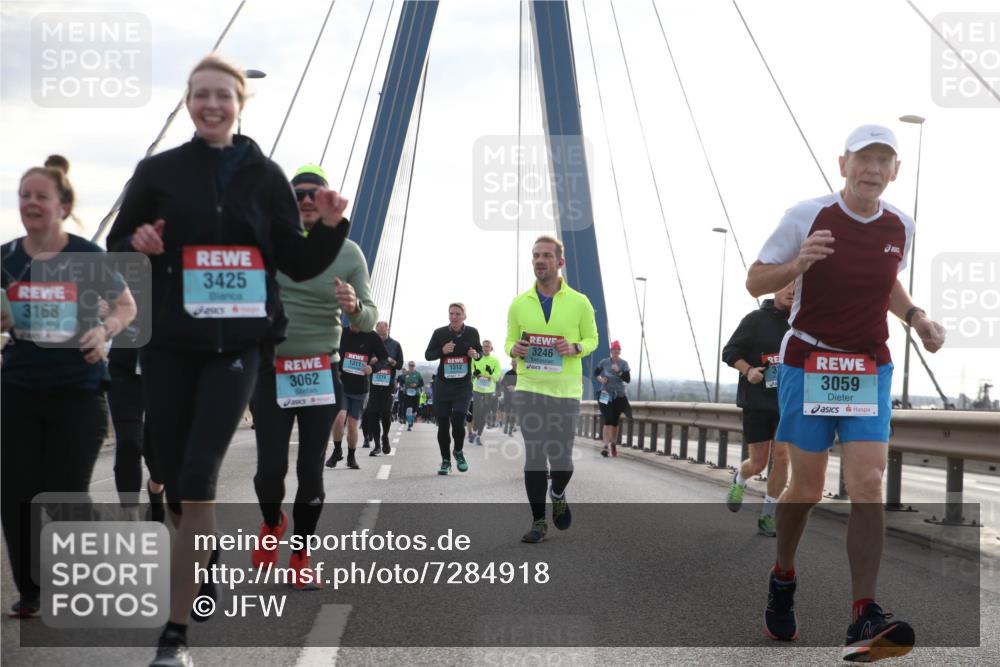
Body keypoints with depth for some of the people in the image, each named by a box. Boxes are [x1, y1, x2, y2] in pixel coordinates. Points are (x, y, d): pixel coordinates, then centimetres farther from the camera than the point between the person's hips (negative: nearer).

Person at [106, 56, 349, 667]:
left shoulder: (265, 176, 5)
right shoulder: (158, 171, 4)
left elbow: (298, 264, 8)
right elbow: (117, 248, 10)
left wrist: (331, 227, -10)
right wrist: (138, 244, -12)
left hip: (237, 345, -2)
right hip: (169, 344, 2)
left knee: (198, 476, -14)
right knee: (175, 475, 8)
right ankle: (207, 566, 40)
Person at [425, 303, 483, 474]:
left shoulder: (472, 332, 0)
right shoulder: (440, 333, -3)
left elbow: (479, 351, 15)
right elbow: (428, 355, 2)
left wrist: (476, 354, -9)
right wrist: (442, 351, -17)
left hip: (463, 385, -1)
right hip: (443, 384, 1)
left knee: (458, 420, -14)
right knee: (443, 423, 3)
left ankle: (458, 452, 14)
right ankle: (445, 460, 19)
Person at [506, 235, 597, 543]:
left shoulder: (579, 302, 1)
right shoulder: (519, 303, 5)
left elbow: (592, 338, 10)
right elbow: (510, 340, 14)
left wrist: (575, 348, -12)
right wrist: (514, 349, -10)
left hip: (566, 390, 0)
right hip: (529, 388, 1)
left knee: (561, 457, 3)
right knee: (534, 455, -3)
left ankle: (557, 494, 37)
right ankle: (538, 521, 7)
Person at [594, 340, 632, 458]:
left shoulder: (624, 363, -1)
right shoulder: (604, 362, 1)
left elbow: (628, 379, -7)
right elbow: (596, 373, 16)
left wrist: (619, 371, -22)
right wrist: (600, 378, -5)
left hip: (619, 396, 1)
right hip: (606, 395, -1)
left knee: (615, 421, 8)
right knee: (608, 420, -15)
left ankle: (614, 444, 27)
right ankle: (606, 445, -19)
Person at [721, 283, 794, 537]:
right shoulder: (755, 320, -5)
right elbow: (729, 352, -3)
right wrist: (747, 370, -19)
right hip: (757, 401, -2)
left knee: (782, 458, -9)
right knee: (758, 463, 2)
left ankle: (768, 515, 6)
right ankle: (739, 480, 39)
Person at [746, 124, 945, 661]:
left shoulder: (900, 226, 4)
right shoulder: (807, 216, -9)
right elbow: (755, 281, -6)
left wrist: (917, 319, 4)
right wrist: (797, 264, -25)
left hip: (870, 369, 3)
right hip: (807, 363, -3)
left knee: (867, 485, -12)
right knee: (807, 487, 4)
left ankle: (864, 618, -13)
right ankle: (783, 578, 32)